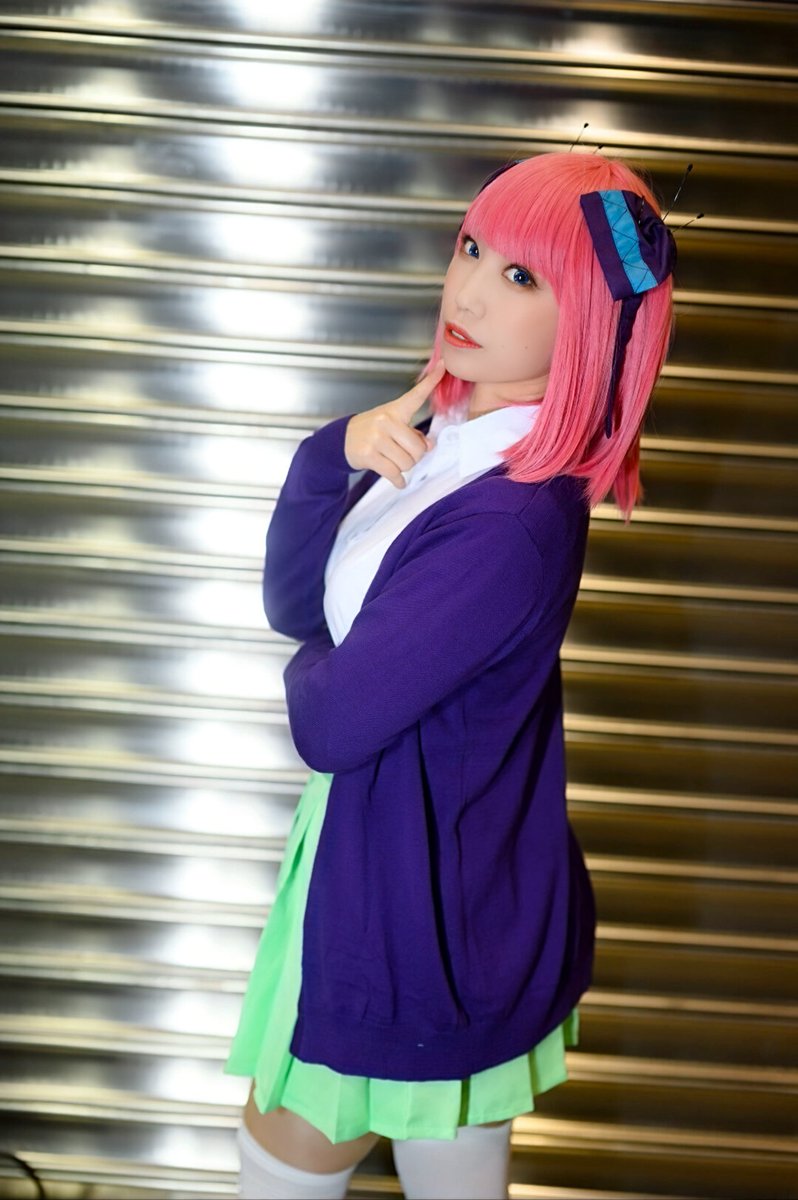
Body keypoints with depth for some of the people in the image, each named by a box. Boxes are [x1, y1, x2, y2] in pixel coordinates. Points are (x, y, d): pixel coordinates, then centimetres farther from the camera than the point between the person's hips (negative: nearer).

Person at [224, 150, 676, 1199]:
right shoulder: (445, 435, -2)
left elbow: (331, 722, -25)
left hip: (420, 907, -8)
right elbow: (291, 599, 2)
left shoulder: (515, 521, -30)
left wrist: (313, 664, -2)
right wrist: (341, 452, -14)